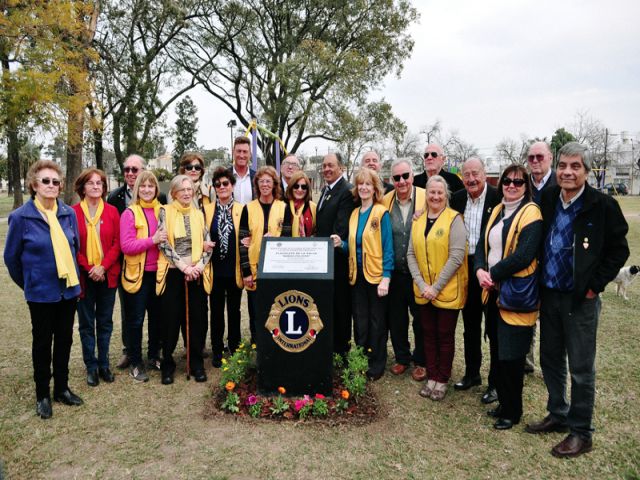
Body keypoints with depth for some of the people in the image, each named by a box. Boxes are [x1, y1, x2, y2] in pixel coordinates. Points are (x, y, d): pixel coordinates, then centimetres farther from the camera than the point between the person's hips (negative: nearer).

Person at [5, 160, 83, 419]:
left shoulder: (68, 213, -2)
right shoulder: (21, 217, -11)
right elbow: (11, 257, -1)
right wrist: (27, 284, 8)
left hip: (68, 289, 3)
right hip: (41, 293, -3)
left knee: (64, 340, 14)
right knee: (42, 343, 11)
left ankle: (62, 388, 31)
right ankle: (42, 395, 27)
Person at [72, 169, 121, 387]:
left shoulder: (112, 211, 1)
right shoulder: (73, 212, -4)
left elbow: (117, 243, -2)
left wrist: (103, 267, -12)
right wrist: (89, 268, -11)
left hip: (107, 275, 2)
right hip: (84, 276, -1)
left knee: (105, 322, 11)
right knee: (86, 323, 8)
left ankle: (104, 364, 24)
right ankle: (91, 367, 21)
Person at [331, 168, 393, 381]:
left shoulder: (381, 213, -8)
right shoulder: (354, 214, 9)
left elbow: (388, 248, -10)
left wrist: (386, 278, -16)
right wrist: (341, 244, -6)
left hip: (376, 275, -5)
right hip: (357, 275, 5)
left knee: (377, 322, 7)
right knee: (360, 321, 13)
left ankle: (377, 364, 21)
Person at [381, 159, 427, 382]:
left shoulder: (426, 198, -8)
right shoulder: (385, 202, 2)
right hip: (395, 273, 3)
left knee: (421, 319, 10)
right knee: (396, 319, 14)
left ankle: (420, 361, 27)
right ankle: (401, 357, 32)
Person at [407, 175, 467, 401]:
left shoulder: (454, 219, -8)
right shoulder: (418, 220, 7)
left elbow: (457, 256, -15)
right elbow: (411, 254, 4)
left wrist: (436, 287, -17)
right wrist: (421, 284, -9)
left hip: (448, 290, -4)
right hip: (423, 291, 5)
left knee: (445, 336, 7)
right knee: (428, 334, 12)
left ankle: (442, 380, 22)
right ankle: (431, 377, 26)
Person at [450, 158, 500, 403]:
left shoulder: (499, 198, -14)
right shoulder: (457, 198, 3)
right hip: (466, 269, 6)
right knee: (470, 325, 18)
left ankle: (495, 382, 20)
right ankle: (472, 373, 33)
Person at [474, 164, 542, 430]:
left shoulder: (530, 213, -10)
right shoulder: (497, 211, 13)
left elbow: (524, 255, -20)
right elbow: (482, 244, 10)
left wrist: (493, 273, -14)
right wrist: (480, 270, -9)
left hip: (517, 294, -7)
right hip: (494, 291, 7)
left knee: (511, 355, 2)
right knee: (497, 351, 15)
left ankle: (512, 411, 21)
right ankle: (504, 401, 32)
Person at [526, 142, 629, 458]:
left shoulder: (603, 205, -11)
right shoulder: (547, 199, 2)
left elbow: (618, 251, -5)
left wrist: (595, 285, -9)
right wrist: (538, 284, 7)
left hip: (580, 299, -5)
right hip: (549, 295, 5)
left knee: (581, 368, 6)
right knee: (550, 360, 16)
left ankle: (581, 432, 21)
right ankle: (558, 415, 34)